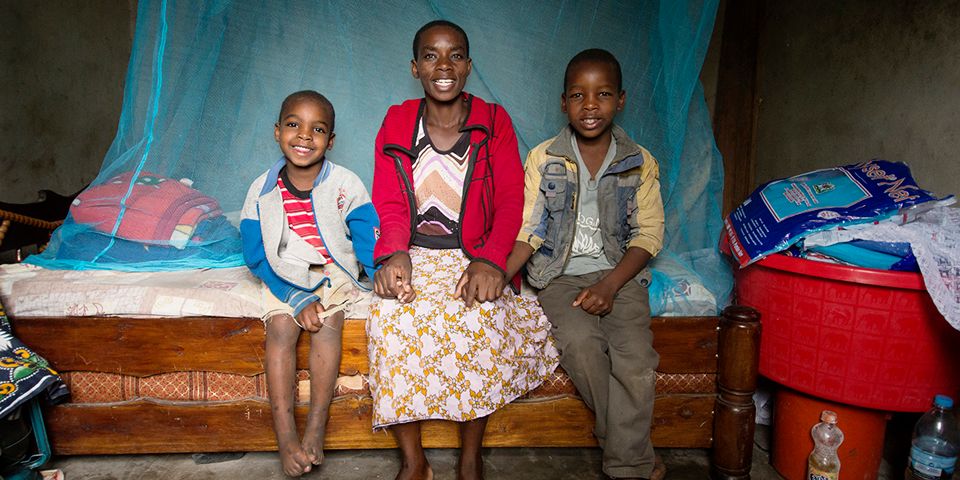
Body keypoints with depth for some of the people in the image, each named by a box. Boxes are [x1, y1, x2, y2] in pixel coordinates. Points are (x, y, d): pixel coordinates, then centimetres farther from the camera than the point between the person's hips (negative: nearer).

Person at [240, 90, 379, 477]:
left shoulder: (346, 185, -10)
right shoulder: (262, 190, -6)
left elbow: (369, 242, -12)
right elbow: (257, 257, -6)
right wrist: (297, 299, -19)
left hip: (335, 271, -1)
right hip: (285, 277, 1)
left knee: (328, 320, -27)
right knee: (280, 325, -23)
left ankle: (316, 431, -19)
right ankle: (286, 438, -19)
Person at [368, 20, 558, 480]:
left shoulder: (494, 121, 5)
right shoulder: (396, 123, 9)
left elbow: (510, 200, -5)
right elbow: (389, 204, 0)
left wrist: (490, 261, -24)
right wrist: (394, 255, -22)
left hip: (473, 256, -1)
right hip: (414, 256, 1)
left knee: (482, 314, -32)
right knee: (388, 313, -29)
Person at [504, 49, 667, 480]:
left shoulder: (640, 163, 3)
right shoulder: (543, 159, 1)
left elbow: (648, 234, -1)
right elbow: (528, 230, -3)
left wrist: (609, 286, -16)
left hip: (619, 272, 1)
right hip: (560, 275, 0)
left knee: (636, 355, -24)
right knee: (580, 342, -28)